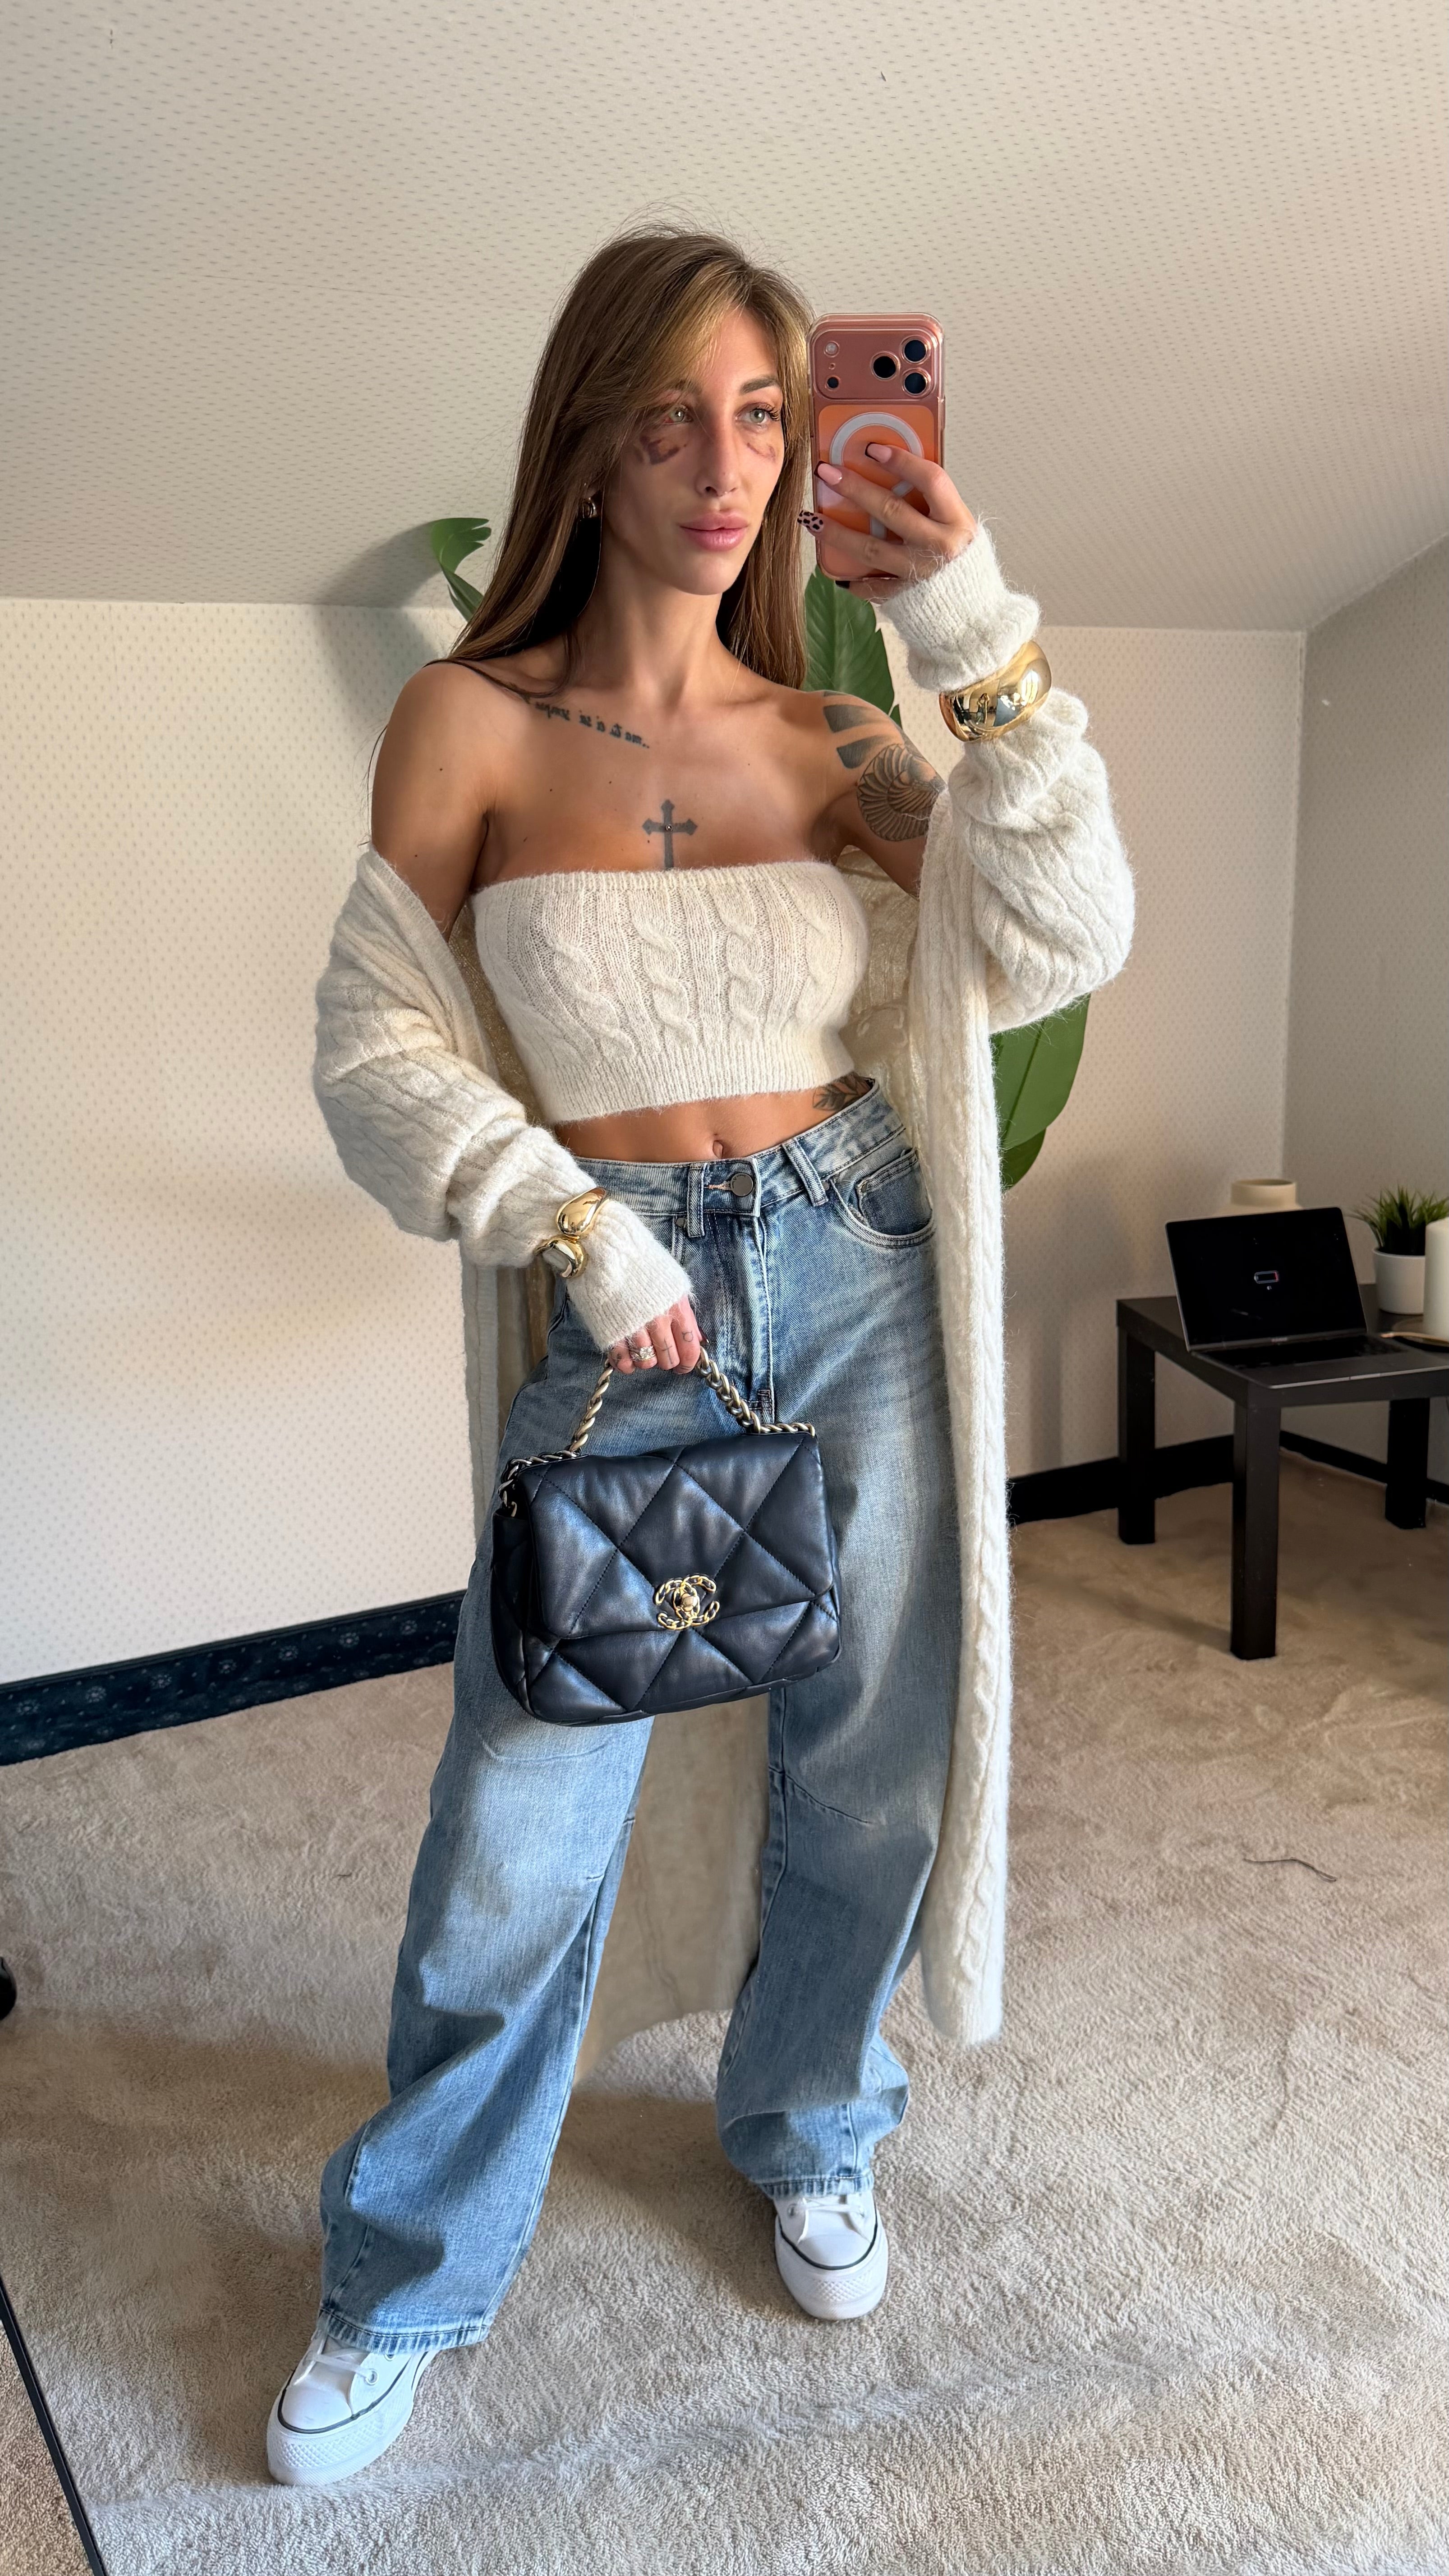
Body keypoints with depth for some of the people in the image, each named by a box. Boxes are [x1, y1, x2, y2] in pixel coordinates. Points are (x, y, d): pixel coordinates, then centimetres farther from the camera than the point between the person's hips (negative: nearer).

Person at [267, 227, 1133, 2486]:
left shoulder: (830, 742, 4)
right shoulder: (472, 722, -3)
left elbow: (1060, 950, -7)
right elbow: (378, 1047, -1)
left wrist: (984, 646, -14)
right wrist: (569, 1224, -12)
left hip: (864, 1270, 3)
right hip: (632, 1304, -2)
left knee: (873, 1768, 13)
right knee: (520, 1842, 2)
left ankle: (810, 2141, 42)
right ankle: (403, 2288, 28)